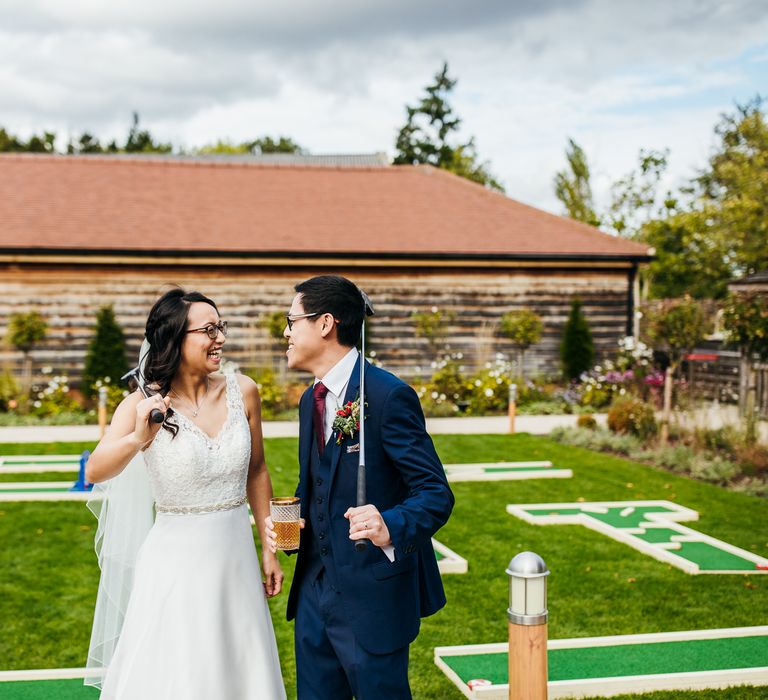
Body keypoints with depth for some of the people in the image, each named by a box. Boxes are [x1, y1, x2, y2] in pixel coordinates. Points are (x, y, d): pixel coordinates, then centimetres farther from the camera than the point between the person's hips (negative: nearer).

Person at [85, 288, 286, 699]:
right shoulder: (143, 405, -12)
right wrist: (137, 438, -44)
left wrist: (269, 548, 12)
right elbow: (95, 473, -25)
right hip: (176, 561, -3)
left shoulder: (242, 392, -3)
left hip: (236, 556, 3)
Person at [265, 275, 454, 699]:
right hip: (314, 588, 8)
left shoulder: (388, 395, -16)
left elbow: (435, 493, -19)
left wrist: (391, 528, -38)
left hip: (372, 596, -7)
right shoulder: (311, 400, 10)